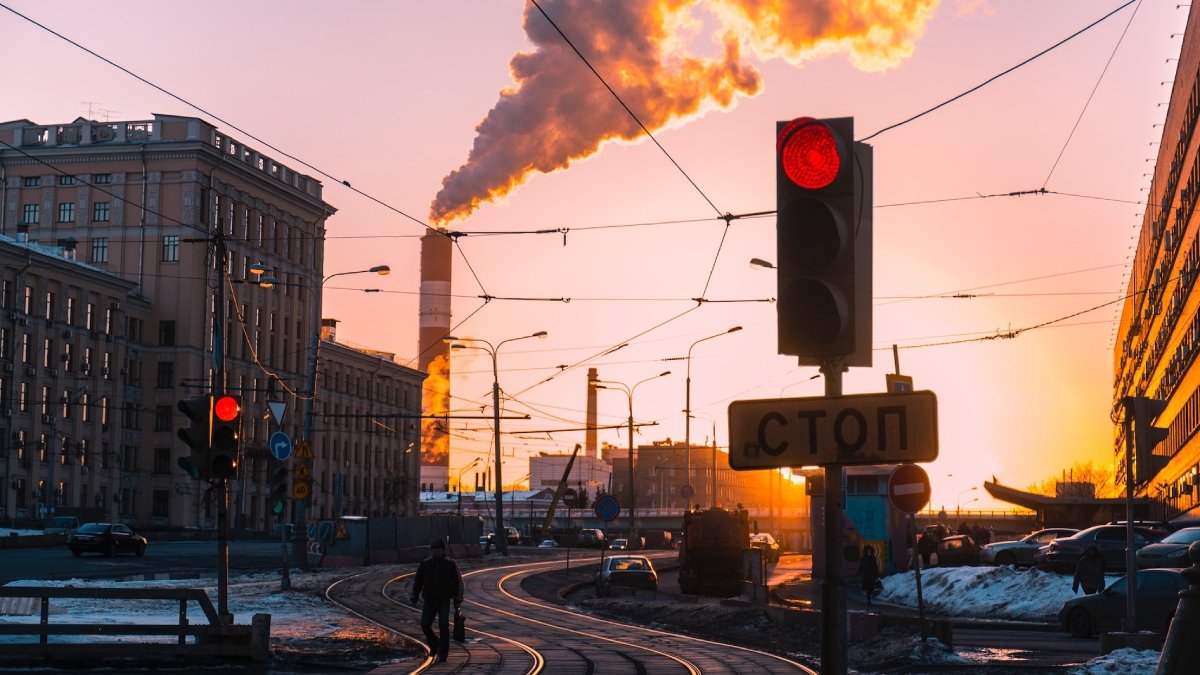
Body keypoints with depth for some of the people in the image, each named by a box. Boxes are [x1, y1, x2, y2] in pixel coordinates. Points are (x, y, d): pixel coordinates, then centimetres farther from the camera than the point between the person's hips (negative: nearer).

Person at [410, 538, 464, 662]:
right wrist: (414, 597, 2)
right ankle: (434, 644, 22)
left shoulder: (450, 564, 0)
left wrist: (457, 600, -4)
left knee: (443, 626, -10)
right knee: (425, 625, -6)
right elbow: (418, 581, 9)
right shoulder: (425, 564, 5)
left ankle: (443, 653, -2)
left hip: (444, 601, -2)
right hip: (429, 601, 2)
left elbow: (456, 583, 1)